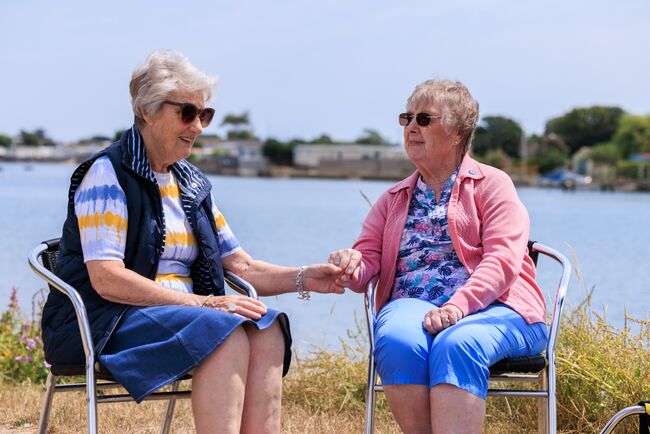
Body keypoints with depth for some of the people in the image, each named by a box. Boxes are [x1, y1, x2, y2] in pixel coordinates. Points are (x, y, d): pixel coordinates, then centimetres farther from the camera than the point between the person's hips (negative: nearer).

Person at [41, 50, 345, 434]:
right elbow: (106, 279, -17)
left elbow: (241, 266, 17)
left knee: (267, 330, -21)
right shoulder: (107, 174, -7)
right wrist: (202, 303, -21)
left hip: (181, 313, 7)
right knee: (226, 334, -31)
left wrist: (303, 279, -2)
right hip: (104, 323, -7)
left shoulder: (193, 183, 17)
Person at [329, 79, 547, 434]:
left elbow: (503, 259, -5)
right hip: (411, 304, 3)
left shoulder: (491, 184, 10)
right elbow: (368, 257, 14)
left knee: (456, 345, -37)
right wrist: (352, 266, -13)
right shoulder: (393, 199, 25)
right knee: (396, 341, -33)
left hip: (490, 308, -3)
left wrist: (459, 305, -22)